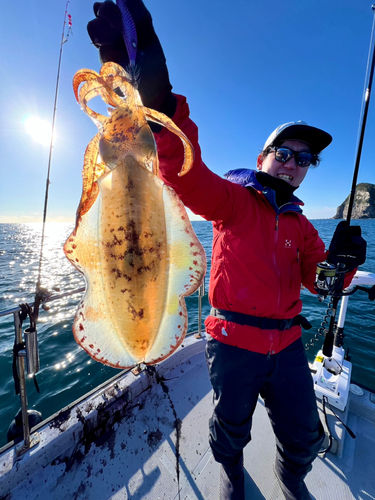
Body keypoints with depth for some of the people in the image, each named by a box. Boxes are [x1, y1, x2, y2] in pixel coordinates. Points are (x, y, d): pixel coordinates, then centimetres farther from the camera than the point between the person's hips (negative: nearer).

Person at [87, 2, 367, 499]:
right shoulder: (234, 199, -9)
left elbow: (318, 279, 4)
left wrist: (340, 261, -18)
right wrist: (158, 101, -42)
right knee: (231, 428, 20)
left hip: (286, 343, 5)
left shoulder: (301, 225, 8)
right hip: (234, 341, -4)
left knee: (304, 434, 22)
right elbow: (187, 174, -28)